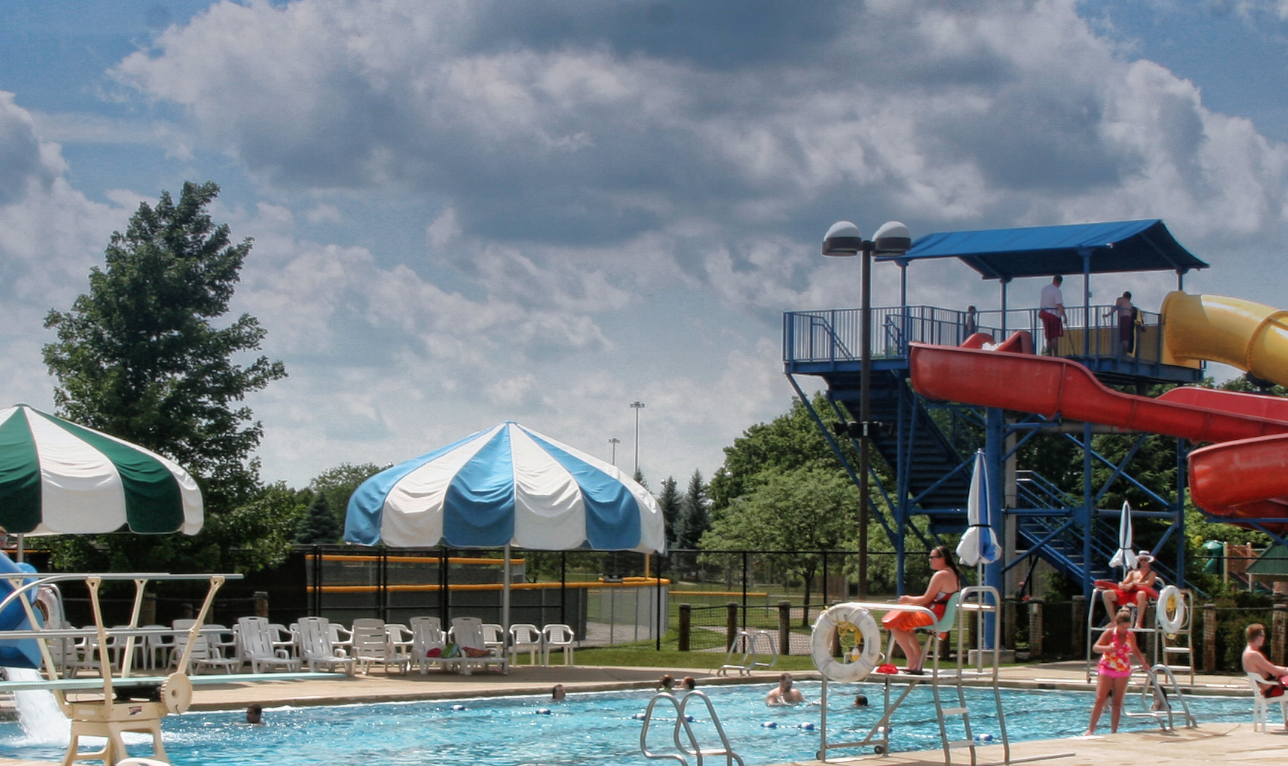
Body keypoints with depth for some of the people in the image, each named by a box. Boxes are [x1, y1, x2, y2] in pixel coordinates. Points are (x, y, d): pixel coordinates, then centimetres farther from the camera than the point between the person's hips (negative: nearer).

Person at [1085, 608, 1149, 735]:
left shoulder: (1131, 635, 3)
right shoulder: (1109, 633, -10)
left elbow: (1135, 650, 21)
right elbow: (1095, 647, -17)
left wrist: (1143, 663, 15)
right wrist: (1107, 648, -35)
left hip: (1123, 671, 4)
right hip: (1106, 669, -4)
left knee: (1118, 702, 4)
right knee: (1100, 700, -10)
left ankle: (1114, 731, 10)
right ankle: (1091, 729, -6)